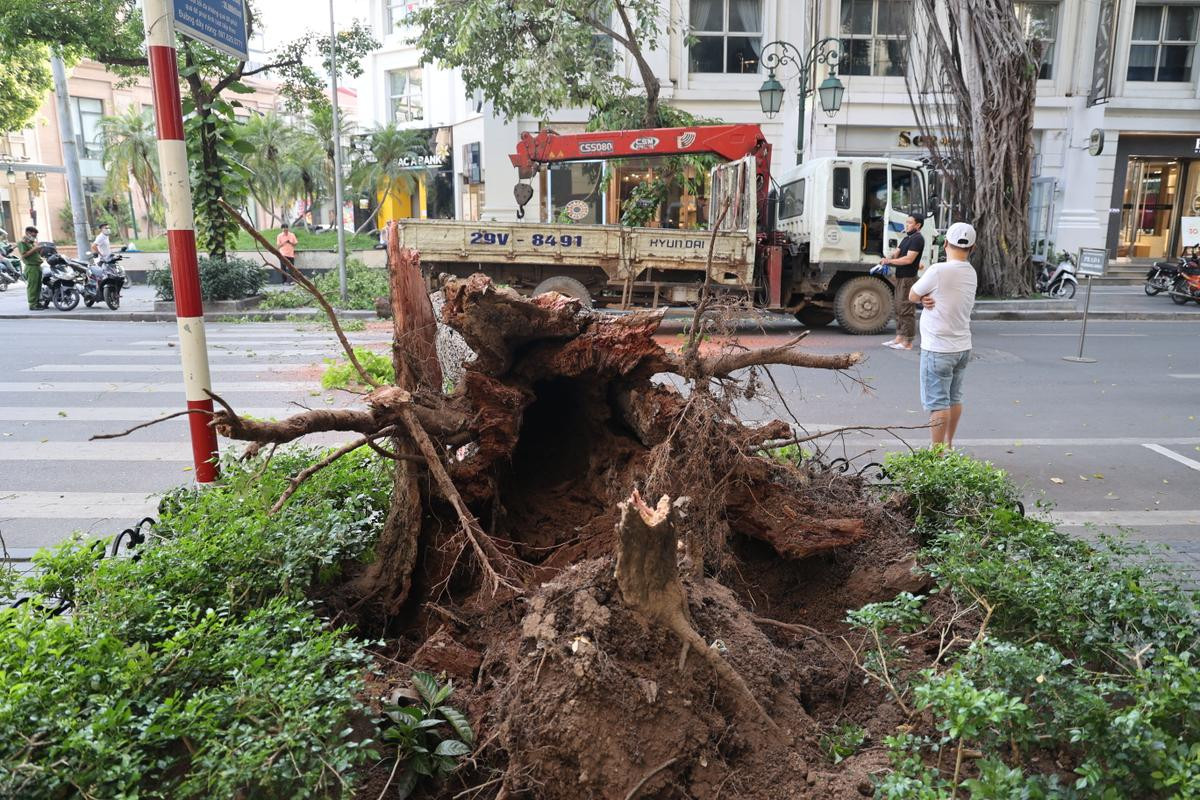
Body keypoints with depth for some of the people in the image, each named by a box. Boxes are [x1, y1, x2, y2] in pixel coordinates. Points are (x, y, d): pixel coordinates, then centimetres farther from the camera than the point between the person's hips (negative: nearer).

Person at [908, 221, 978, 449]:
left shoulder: (938, 271, -19)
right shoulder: (971, 273, 6)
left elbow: (912, 295, -7)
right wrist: (929, 299, -11)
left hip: (938, 350, -8)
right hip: (963, 347, 8)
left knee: (937, 403, -3)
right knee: (954, 398, 18)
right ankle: (948, 444, 31)